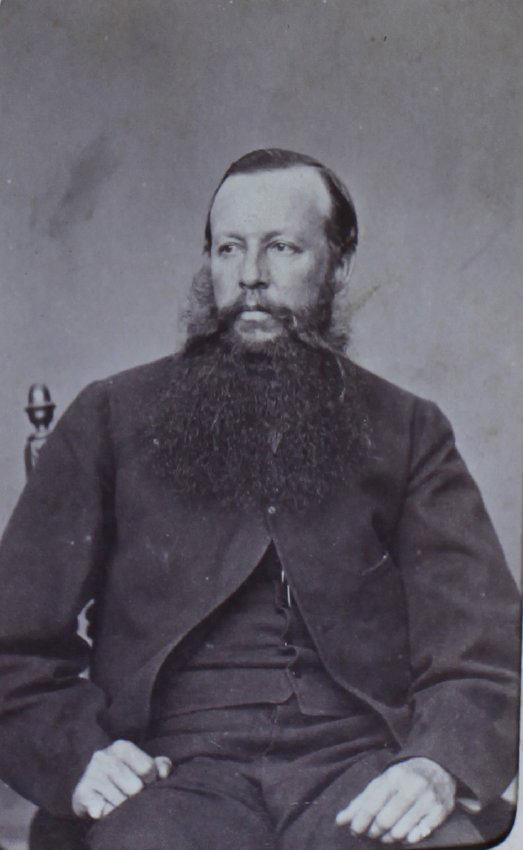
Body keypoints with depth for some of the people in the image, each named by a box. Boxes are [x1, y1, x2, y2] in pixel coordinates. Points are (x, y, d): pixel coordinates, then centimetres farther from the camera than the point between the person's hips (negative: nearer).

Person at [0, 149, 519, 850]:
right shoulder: (111, 418, 12)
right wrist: (77, 753, -9)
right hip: (177, 768, -1)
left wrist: (438, 765, -13)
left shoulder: (407, 432, 14)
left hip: (360, 765, 1)